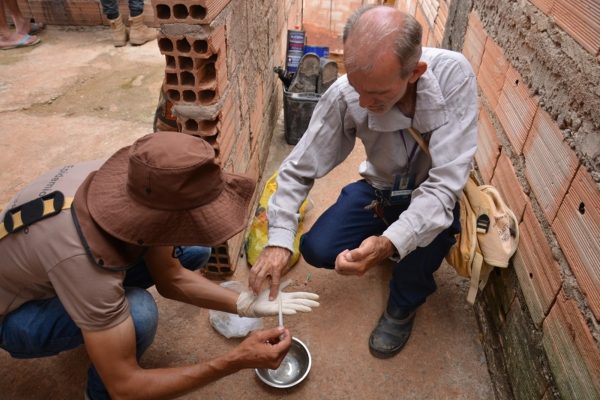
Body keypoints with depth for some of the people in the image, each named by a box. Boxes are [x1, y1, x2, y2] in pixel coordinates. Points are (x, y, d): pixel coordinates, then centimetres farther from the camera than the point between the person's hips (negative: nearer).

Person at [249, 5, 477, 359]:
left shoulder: (454, 75, -33)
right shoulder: (345, 94, -28)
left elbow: (446, 183, -36)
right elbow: (298, 170, -19)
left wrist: (390, 242, -52)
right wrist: (279, 241, -31)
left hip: (434, 194, -1)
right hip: (380, 190, 2)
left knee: (432, 228, -35)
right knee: (316, 249, -13)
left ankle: (405, 303, 0)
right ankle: (393, 252, 18)